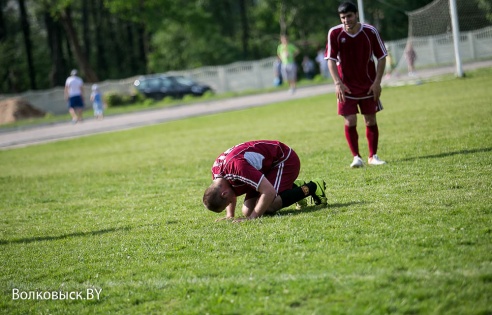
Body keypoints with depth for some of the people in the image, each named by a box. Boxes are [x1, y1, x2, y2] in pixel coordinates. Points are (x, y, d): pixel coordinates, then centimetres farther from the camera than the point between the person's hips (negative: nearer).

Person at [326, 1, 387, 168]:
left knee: (371, 120, 5)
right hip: (346, 86, -1)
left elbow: (381, 57, -3)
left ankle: (373, 156, 16)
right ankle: (356, 157, 2)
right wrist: (337, 83, -20)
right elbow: (331, 60, -9)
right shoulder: (334, 33, -12)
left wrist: (377, 82, -10)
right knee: (350, 121, -7)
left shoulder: (370, 32, -11)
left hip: (368, 85, 1)